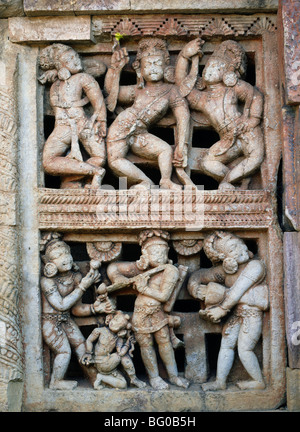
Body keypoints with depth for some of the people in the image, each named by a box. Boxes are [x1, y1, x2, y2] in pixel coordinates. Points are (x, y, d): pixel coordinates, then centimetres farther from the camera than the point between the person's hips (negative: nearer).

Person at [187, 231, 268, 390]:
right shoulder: (226, 268, 5)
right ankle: (220, 382, 15)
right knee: (226, 345, 6)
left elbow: (238, 291, -19)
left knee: (244, 350, -3)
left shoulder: (255, 265, -16)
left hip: (251, 313, -7)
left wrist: (222, 310, -15)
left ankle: (259, 381, 15)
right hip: (236, 313, 7)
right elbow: (199, 275, 13)